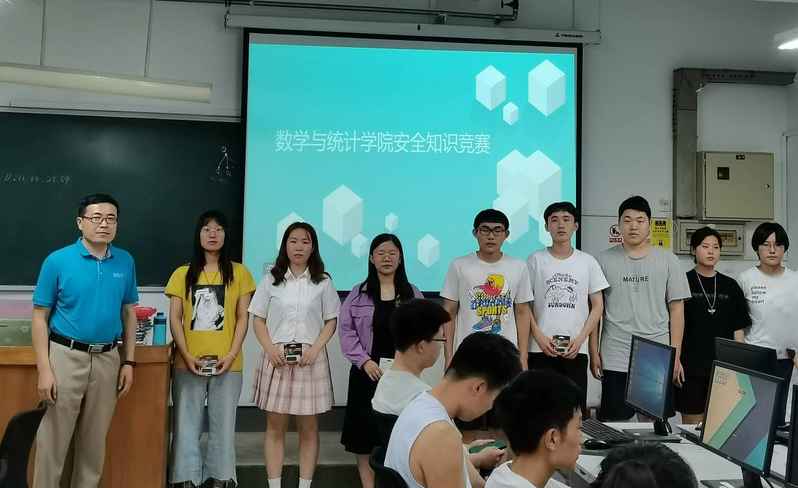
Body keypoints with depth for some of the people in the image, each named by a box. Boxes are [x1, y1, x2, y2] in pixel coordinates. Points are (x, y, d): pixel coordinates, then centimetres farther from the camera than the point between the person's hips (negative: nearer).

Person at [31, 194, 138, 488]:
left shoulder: (125, 262, 1)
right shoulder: (58, 261, -8)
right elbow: (40, 317, -5)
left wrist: (128, 362, 5)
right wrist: (44, 370, -11)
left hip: (108, 359, 3)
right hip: (66, 357, -3)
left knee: (95, 440, 15)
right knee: (53, 440, 5)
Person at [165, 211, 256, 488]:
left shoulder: (239, 273, 4)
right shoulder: (183, 274, 6)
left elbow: (243, 318, 2)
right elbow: (175, 319, 3)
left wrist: (232, 355, -9)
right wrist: (187, 356, -9)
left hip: (227, 364, 0)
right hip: (187, 363, 1)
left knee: (223, 425, 6)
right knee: (186, 425, 5)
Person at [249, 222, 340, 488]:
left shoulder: (323, 282, 5)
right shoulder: (271, 280, 7)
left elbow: (331, 321, 5)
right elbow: (258, 320, 6)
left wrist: (315, 349, -10)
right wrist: (270, 349, -9)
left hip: (310, 358, 0)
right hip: (277, 358, 0)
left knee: (308, 427, 4)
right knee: (275, 426, 3)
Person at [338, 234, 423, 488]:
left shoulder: (412, 294, 5)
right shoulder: (358, 293, 3)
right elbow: (346, 330, -2)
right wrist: (364, 361, -12)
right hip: (367, 373, 0)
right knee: (364, 433, 4)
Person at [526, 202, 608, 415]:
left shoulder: (588, 262, 6)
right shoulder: (535, 260, 2)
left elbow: (598, 306, 6)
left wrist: (580, 339, -5)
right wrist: (539, 337, -9)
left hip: (576, 350, 1)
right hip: (541, 349, -1)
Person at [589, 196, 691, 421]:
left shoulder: (668, 260, 4)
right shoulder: (603, 260, 3)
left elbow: (677, 309, 4)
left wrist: (676, 355, -1)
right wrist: (594, 352, 1)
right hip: (615, 359, 0)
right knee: (615, 424, 5)